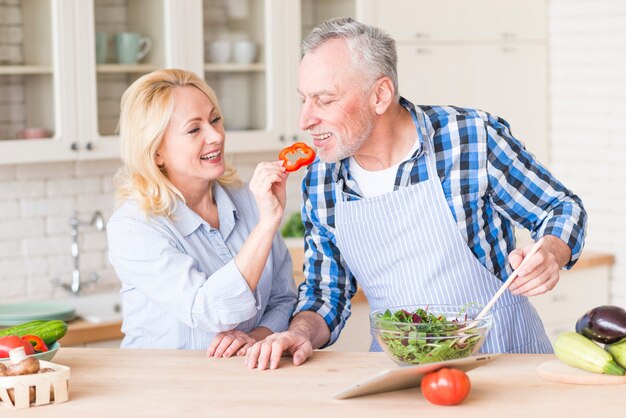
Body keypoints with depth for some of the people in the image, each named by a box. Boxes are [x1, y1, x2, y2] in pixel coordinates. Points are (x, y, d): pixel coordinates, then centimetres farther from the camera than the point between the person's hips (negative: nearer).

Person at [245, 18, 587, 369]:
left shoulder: (473, 137, -9)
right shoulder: (319, 184, 4)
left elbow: (563, 209, 3)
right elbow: (326, 294, 15)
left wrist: (549, 256, -18)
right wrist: (302, 332, -7)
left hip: (505, 354, -3)